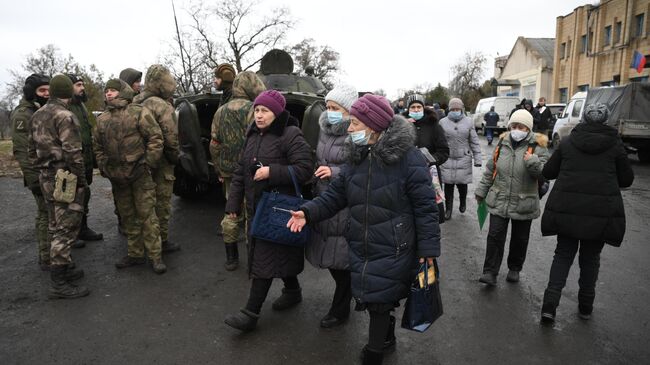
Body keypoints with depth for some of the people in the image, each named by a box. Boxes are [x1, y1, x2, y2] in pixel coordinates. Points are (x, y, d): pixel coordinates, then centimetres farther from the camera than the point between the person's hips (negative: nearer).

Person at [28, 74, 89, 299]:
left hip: (47, 179, 9)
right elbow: (73, 153, -20)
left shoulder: (37, 116, 13)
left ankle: (63, 269, 30)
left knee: (56, 227, 17)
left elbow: (32, 149, 17)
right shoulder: (65, 116, -15)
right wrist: (81, 179, -11)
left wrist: (41, 171, 23)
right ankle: (59, 284, -1)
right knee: (65, 229, -5)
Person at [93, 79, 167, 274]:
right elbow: (98, 146, 20)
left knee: (147, 214, -4)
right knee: (127, 216, 13)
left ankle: (155, 256, 4)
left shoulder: (138, 112, -5)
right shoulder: (102, 119, 12)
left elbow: (155, 138, -8)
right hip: (117, 176, 6)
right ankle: (135, 253, 25)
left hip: (139, 173, -6)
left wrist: (148, 163, -11)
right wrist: (104, 167, 9)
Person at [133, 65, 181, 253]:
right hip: (160, 161, -8)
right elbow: (171, 136, -21)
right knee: (162, 202, 3)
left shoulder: (135, 103, 7)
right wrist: (174, 157, -6)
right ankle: (162, 241, 12)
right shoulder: (161, 106, -17)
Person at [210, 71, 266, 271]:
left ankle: (231, 258, 25)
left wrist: (219, 170, 19)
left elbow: (214, 145, 11)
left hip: (229, 172, 6)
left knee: (231, 213, 16)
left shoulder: (221, 112, 8)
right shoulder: (252, 111, -12)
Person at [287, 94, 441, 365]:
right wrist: (308, 212, -8)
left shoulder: (408, 158, -16)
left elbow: (425, 206, -14)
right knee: (377, 300, 21)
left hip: (393, 251, -6)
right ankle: (386, 339, 48)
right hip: (360, 247, 6)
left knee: (378, 302, 3)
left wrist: (428, 248, -14)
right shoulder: (356, 157, 3)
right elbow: (336, 194, 6)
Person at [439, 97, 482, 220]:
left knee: (462, 184, 4)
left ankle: (462, 202, 35)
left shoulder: (468, 122, 4)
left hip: (464, 159, 0)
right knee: (448, 185, 3)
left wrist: (477, 158, 2)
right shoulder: (443, 122, 2)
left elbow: (474, 142, 6)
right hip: (447, 159, 0)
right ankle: (448, 209, 17)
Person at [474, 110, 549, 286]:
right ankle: (490, 273, 5)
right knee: (495, 236, -1)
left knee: (520, 239, 13)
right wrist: (481, 191, 15)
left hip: (524, 204, -1)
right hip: (499, 201, 2)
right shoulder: (503, 143, 4)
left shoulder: (537, 146, -5)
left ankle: (514, 269, 33)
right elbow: (490, 169, 12)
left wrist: (533, 162, -31)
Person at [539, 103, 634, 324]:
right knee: (590, 258, 15)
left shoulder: (567, 142, 1)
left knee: (563, 254, 11)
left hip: (566, 210, 1)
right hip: (601, 212, 0)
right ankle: (585, 307, 27)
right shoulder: (614, 145, -1)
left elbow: (548, 172, 5)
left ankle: (550, 305, -1)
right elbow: (627, 179, 5)